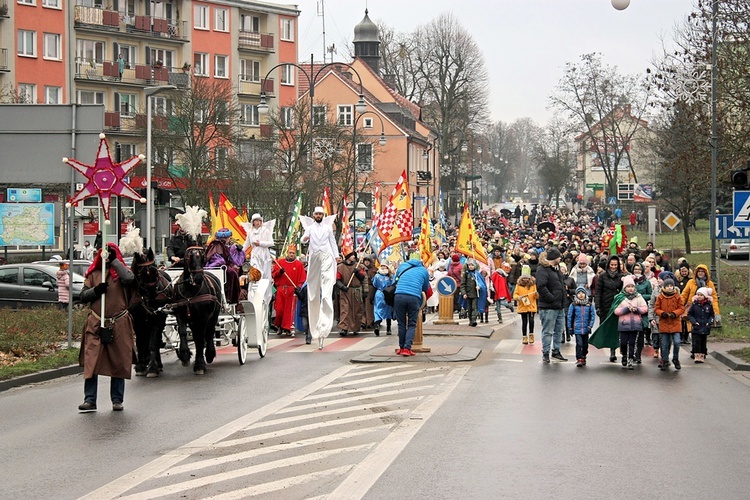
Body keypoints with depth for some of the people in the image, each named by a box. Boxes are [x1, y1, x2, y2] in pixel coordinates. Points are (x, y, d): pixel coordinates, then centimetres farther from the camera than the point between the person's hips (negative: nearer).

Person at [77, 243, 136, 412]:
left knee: (119, 363, 5)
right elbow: (83, 296, 8)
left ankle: (117, 400, 14)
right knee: (91, 362, -6)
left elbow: (129, 278, -21)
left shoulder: (120, 271, 4)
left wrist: (114, 260, -15)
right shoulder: (93, 273, 10)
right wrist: (96, 290, -11)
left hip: (119, 325, -1)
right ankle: (90, 400, -4)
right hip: (95, 324, 1)